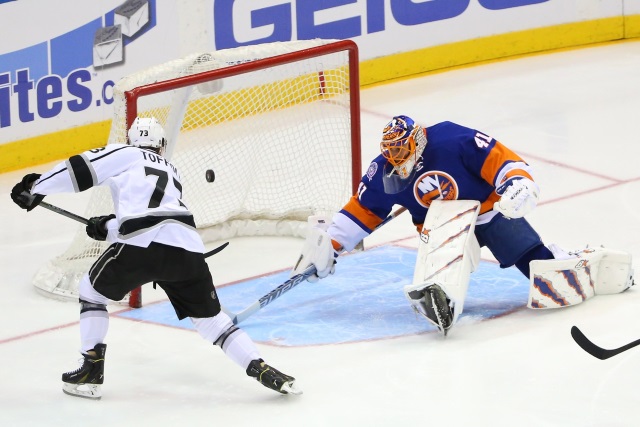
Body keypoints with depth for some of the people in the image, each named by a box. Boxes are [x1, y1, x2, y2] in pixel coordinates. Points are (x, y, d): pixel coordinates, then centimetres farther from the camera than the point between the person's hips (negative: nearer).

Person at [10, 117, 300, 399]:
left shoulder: (124, 155, 18)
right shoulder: (171, 171, 34)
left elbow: (79, 170, 12)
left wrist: (35, 188, 22)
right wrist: (107, 228, 41)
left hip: (143, 246, -4)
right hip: (188, 247, 4)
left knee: (91, 291, 20)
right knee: (209, 317, 17)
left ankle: (91, 370, 16)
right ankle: (261, 370, 3)